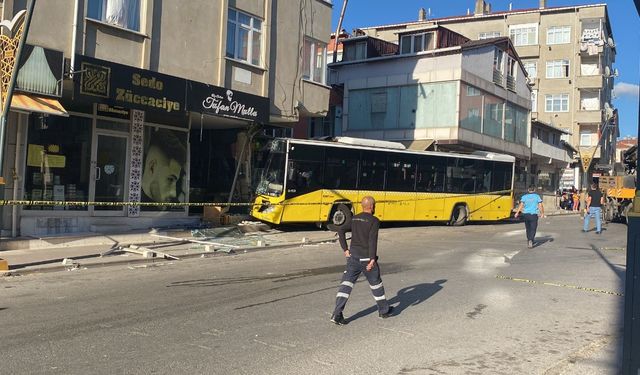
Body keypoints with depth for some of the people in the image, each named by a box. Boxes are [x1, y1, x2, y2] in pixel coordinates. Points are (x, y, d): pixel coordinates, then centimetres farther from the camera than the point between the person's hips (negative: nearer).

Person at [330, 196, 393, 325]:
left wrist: (345, 249, 6)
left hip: (353, 256, 5)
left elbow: (340, 231, 4)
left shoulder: (353, 219, 9)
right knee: (376, 284, 14)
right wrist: (372, 259, -20)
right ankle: (384, 310, 31)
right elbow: (372, 240, -19)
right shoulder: (374, 221, -9)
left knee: (347, 283, 0)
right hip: (366, 257, -4)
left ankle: (337, 314, -10)